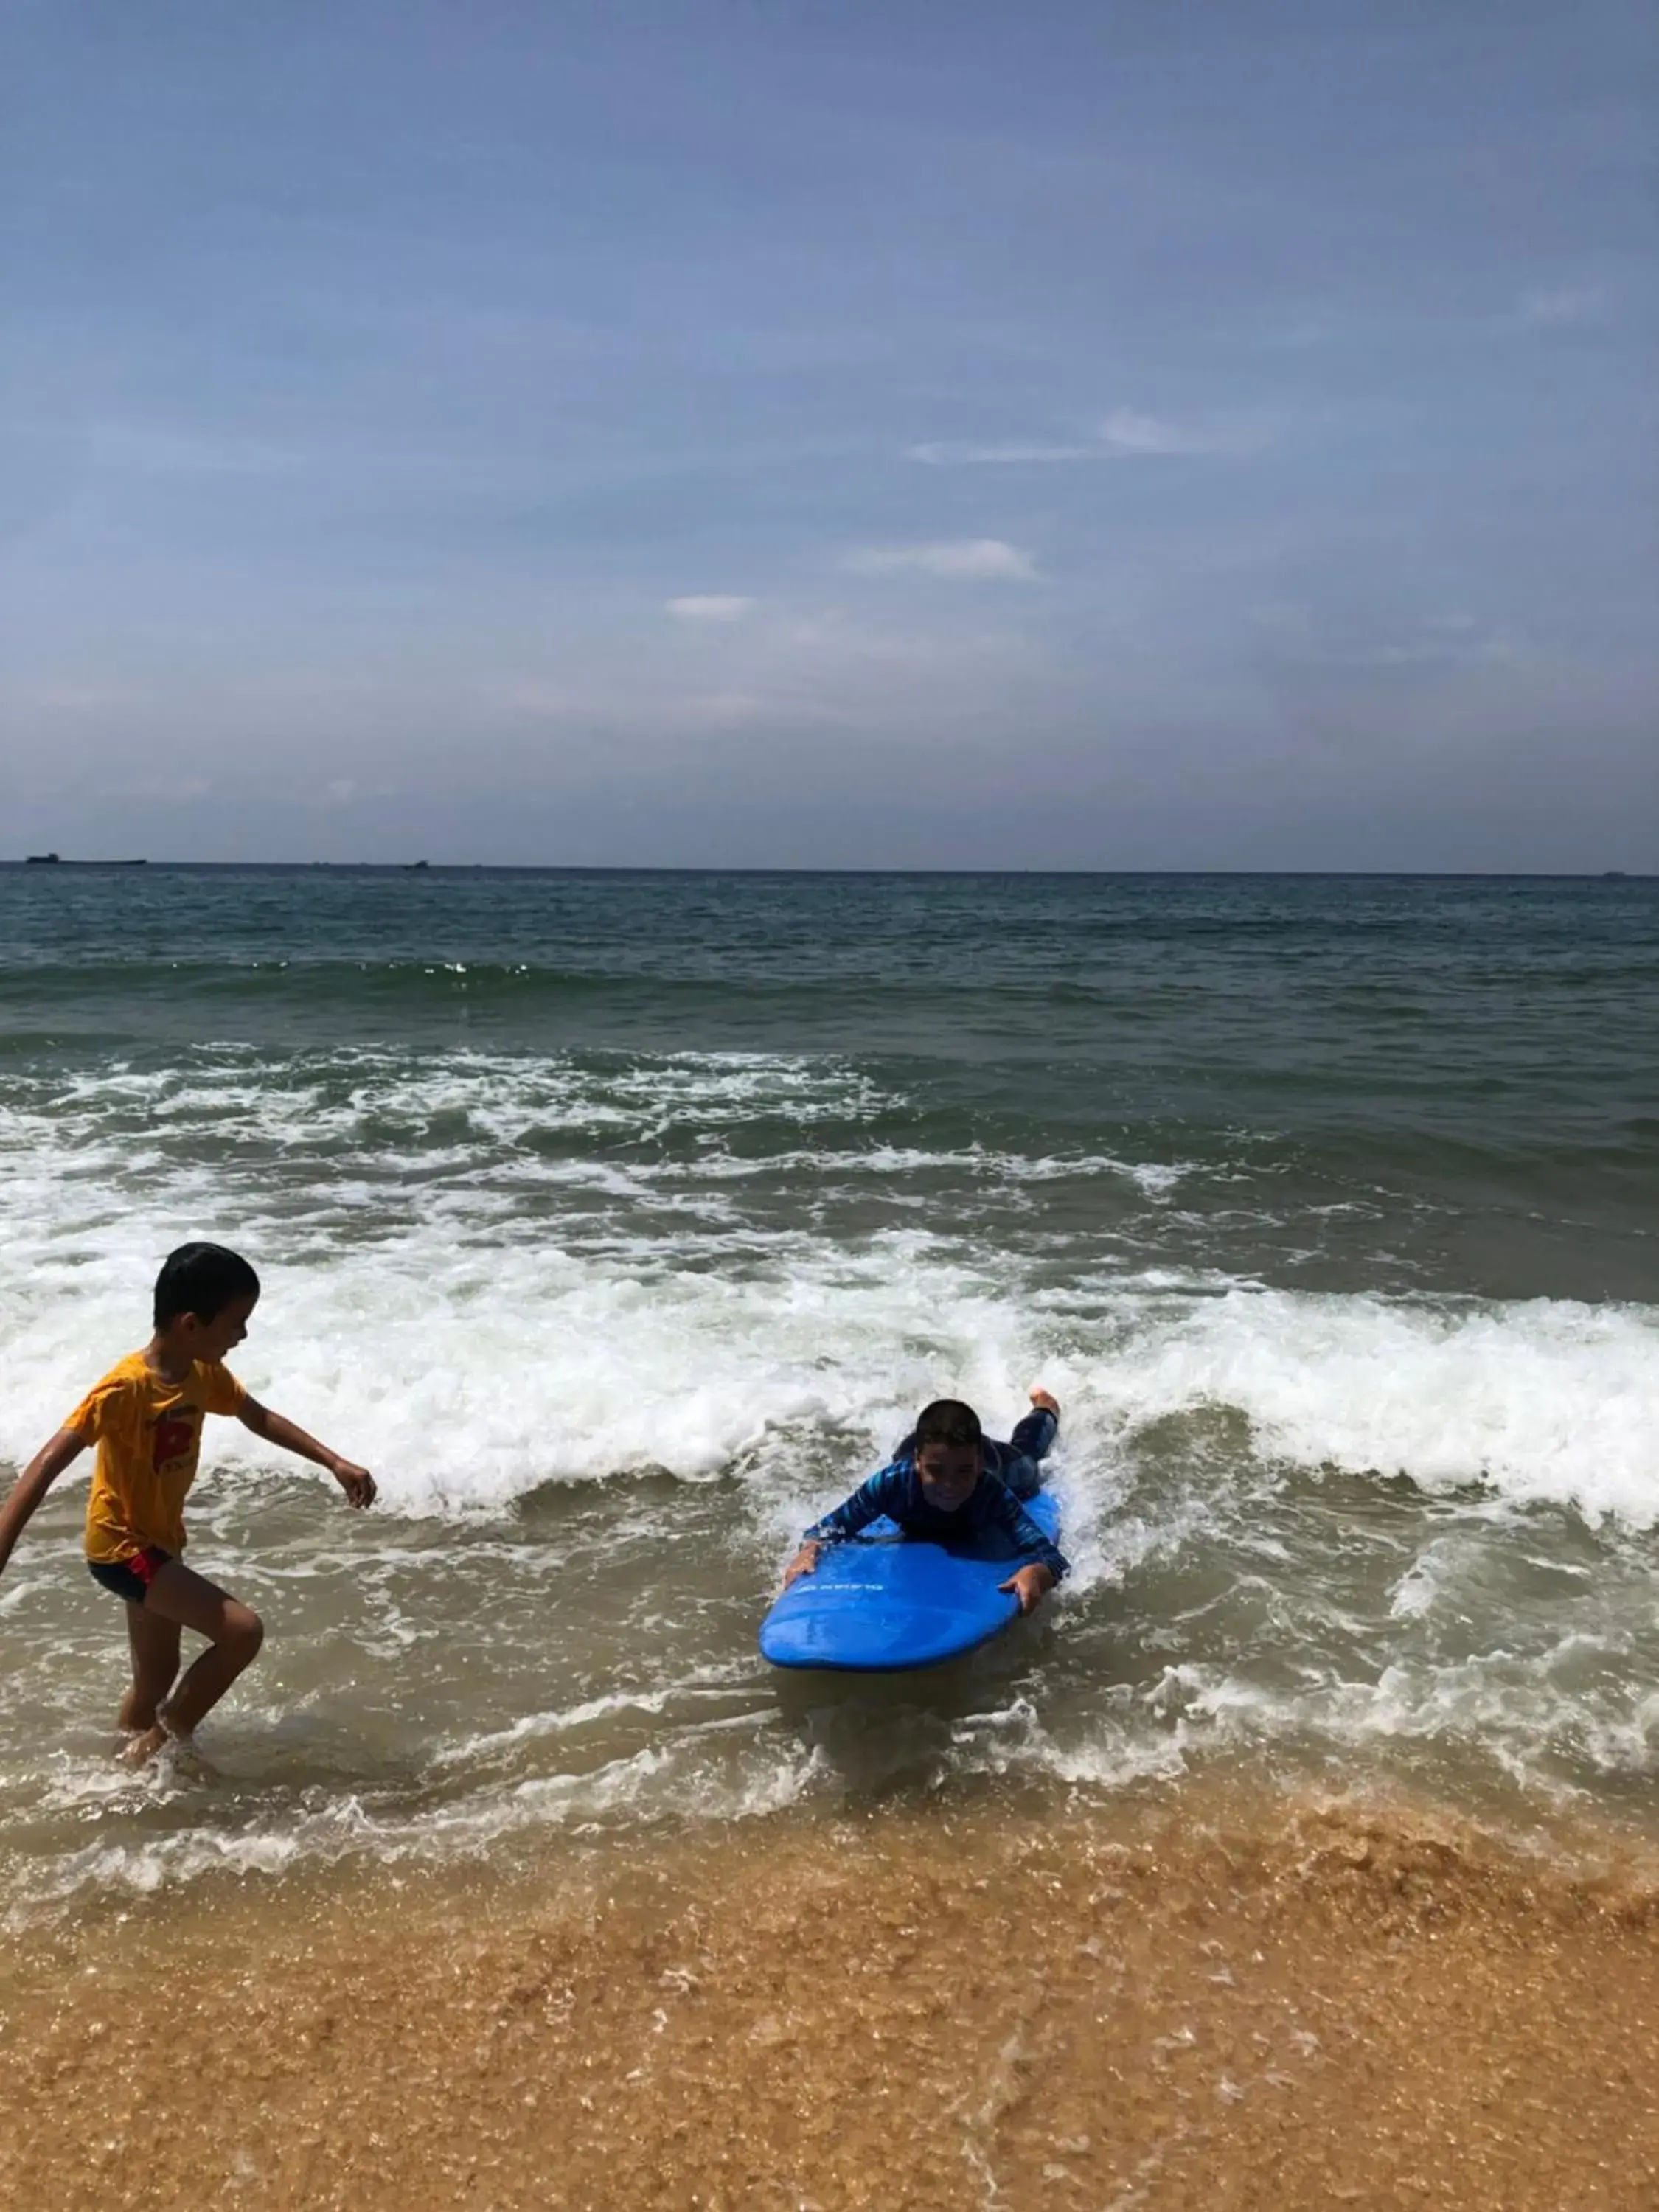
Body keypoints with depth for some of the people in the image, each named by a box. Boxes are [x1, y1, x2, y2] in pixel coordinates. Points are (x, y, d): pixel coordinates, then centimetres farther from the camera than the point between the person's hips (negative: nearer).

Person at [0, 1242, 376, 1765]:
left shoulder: (205, 1374, -3)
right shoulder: (126, 1387, -27)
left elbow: (259, 1418, 13)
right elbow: (47, 1463, -29)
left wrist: (335, 1462, 10)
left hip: (160, 1542, 8)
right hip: (122, 1547, -8)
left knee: (156, 1679, 19)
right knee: (242, 1630, -17)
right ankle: (171, 1731, 5)